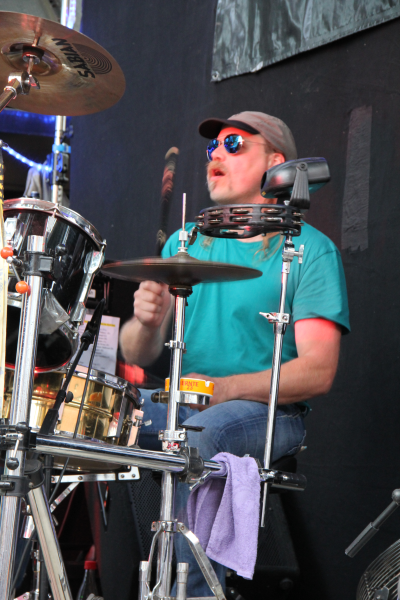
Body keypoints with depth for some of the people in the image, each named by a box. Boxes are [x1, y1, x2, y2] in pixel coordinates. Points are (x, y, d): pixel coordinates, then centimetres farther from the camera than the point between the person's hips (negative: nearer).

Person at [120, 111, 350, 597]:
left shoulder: (310, 250, -1)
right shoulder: (185, 242, 15)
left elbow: (318, 372, -11)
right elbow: (137, 355, 9)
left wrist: (229, 387, -24)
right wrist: (146, 322, -15)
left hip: (268, 412, -5)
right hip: (178, 402, 5)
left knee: (200, 434, -36)